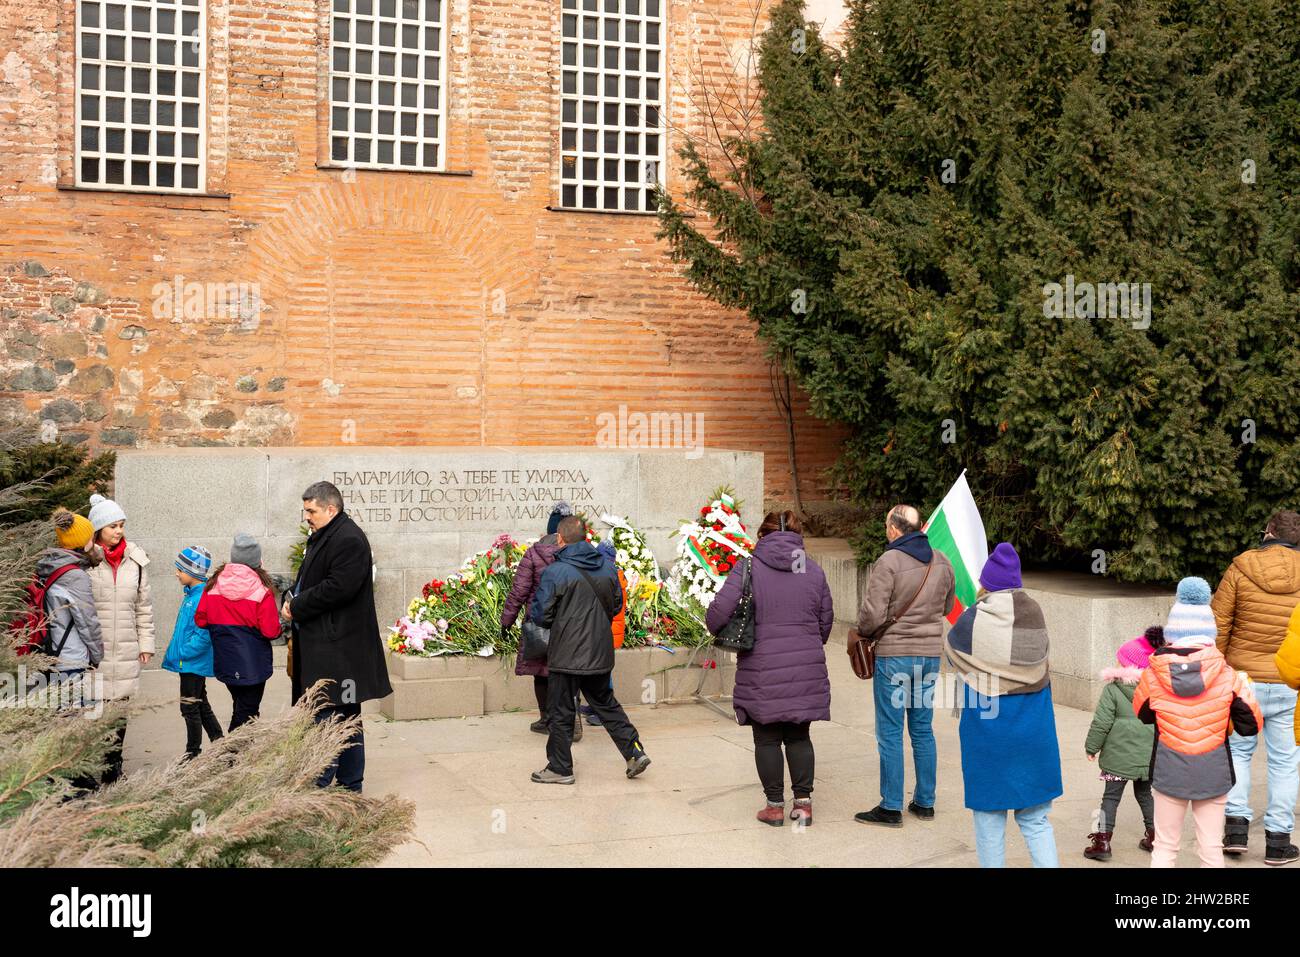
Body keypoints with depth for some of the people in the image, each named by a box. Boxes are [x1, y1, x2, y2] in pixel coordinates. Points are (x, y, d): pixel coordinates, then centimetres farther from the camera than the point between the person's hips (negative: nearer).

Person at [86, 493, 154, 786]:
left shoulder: (135, 559, 9)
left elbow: (144, 605, 15)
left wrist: (146, 643, 11)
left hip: (125, 651, 4)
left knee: (119, 710, 9)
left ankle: (113, 771, 19)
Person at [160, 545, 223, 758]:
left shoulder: (204, 597, -21)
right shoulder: (190, 594, 10)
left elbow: (203, 635, -25)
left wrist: (181, 653, -20)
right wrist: (173, 654, 15)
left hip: (194, 663, -10)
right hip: (189, 663, 10)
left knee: (190, 707, -1)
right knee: (201, 705, 17)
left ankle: (193, 753, 9)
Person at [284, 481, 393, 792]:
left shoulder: (349, 540, -15)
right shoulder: (322, 537, 18)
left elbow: (338, 588, -23)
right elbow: (309, 579, 27)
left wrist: (297, 607, -14)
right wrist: (293, 597, 7)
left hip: (337, 646, -10)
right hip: (320, 641, 10)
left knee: (325, 715, -9)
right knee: (346, 717, 14)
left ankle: (319, 783, -7)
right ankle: (350, 783, 20)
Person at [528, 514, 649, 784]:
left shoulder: (555, 572, -16)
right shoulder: (606, 566, 3)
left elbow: (541, 615, -12)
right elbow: (616, 606, 13)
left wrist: (532, 610, 10)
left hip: (567, 656, -6)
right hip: (600, 653, 6)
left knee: (561, 712, 7)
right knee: (606, 704, 20)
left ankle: (560, 768, 15)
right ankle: (635, 752, 17)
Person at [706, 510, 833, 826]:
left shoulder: (748, 567, -6)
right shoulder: (814, 571, 5)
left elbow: (719, 610, -14)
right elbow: (826, 621, 11)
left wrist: (717, 630, 8)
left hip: (762, 671, -3)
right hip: (807, 670, 3)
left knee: (767, 739, 9)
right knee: (799, 737, 16)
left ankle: (775, 806, 14)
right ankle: (803, 802, 15)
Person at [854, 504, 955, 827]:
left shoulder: (889, 562, -16)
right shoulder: (941, 562, 5)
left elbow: (872, 614, -17)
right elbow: (947, 606, 17)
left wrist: (862, 632, 2)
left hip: (894, 654, -6)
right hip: (930, 653, 6)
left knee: (890, 733, 2)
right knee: (923, 730, 15)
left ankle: (891, 807, 6)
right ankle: (924, 803, 22)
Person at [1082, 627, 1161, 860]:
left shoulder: (1113, 690, -13)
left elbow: (1101, 723, -12)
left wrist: (1091, 747, 1)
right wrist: (1155, 746, 23)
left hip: (1119, 757, -4)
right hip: (1149, 757, 4)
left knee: (1111, 796, 4)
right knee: (1144, 793, 22)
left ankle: (1103, 840, 1)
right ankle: (1154, 835, 26)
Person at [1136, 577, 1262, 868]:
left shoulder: (1154, 674, -9)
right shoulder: (1226, 675, -10)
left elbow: (1142, 714, 8)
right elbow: (1250, 725, -4)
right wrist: (1244, 689, 13)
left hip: (1169, 771, 0)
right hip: (1213, 773, 0)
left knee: (1165, 847, 11)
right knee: (1211, 849, 9)